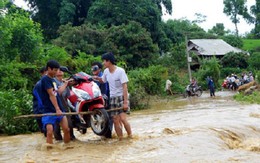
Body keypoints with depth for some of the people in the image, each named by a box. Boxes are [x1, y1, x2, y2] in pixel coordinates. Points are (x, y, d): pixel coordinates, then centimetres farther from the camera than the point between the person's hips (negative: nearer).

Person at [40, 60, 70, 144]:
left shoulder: (53, 80, 16)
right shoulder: (45, 79, -9)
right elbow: (51, 95, -17)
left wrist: (65, 84, 38)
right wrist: (57, 109, -23)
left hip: (59, 110, 8)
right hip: (49, 111, -8)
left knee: (67, 129, 3)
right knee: (50, 132, -15)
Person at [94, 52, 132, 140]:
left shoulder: (120, 71, -15)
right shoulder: (106, 71, 2)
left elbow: (125, 87, -17)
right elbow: (103, 80, 24)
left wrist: (125, 102, -20)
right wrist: (97, 78, 2)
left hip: (121, 97, -5)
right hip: (112, 98, 6)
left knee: (123, 118, -17)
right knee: (115, 120, 3)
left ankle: (130, 137, -2)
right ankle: (120, 139, 12)